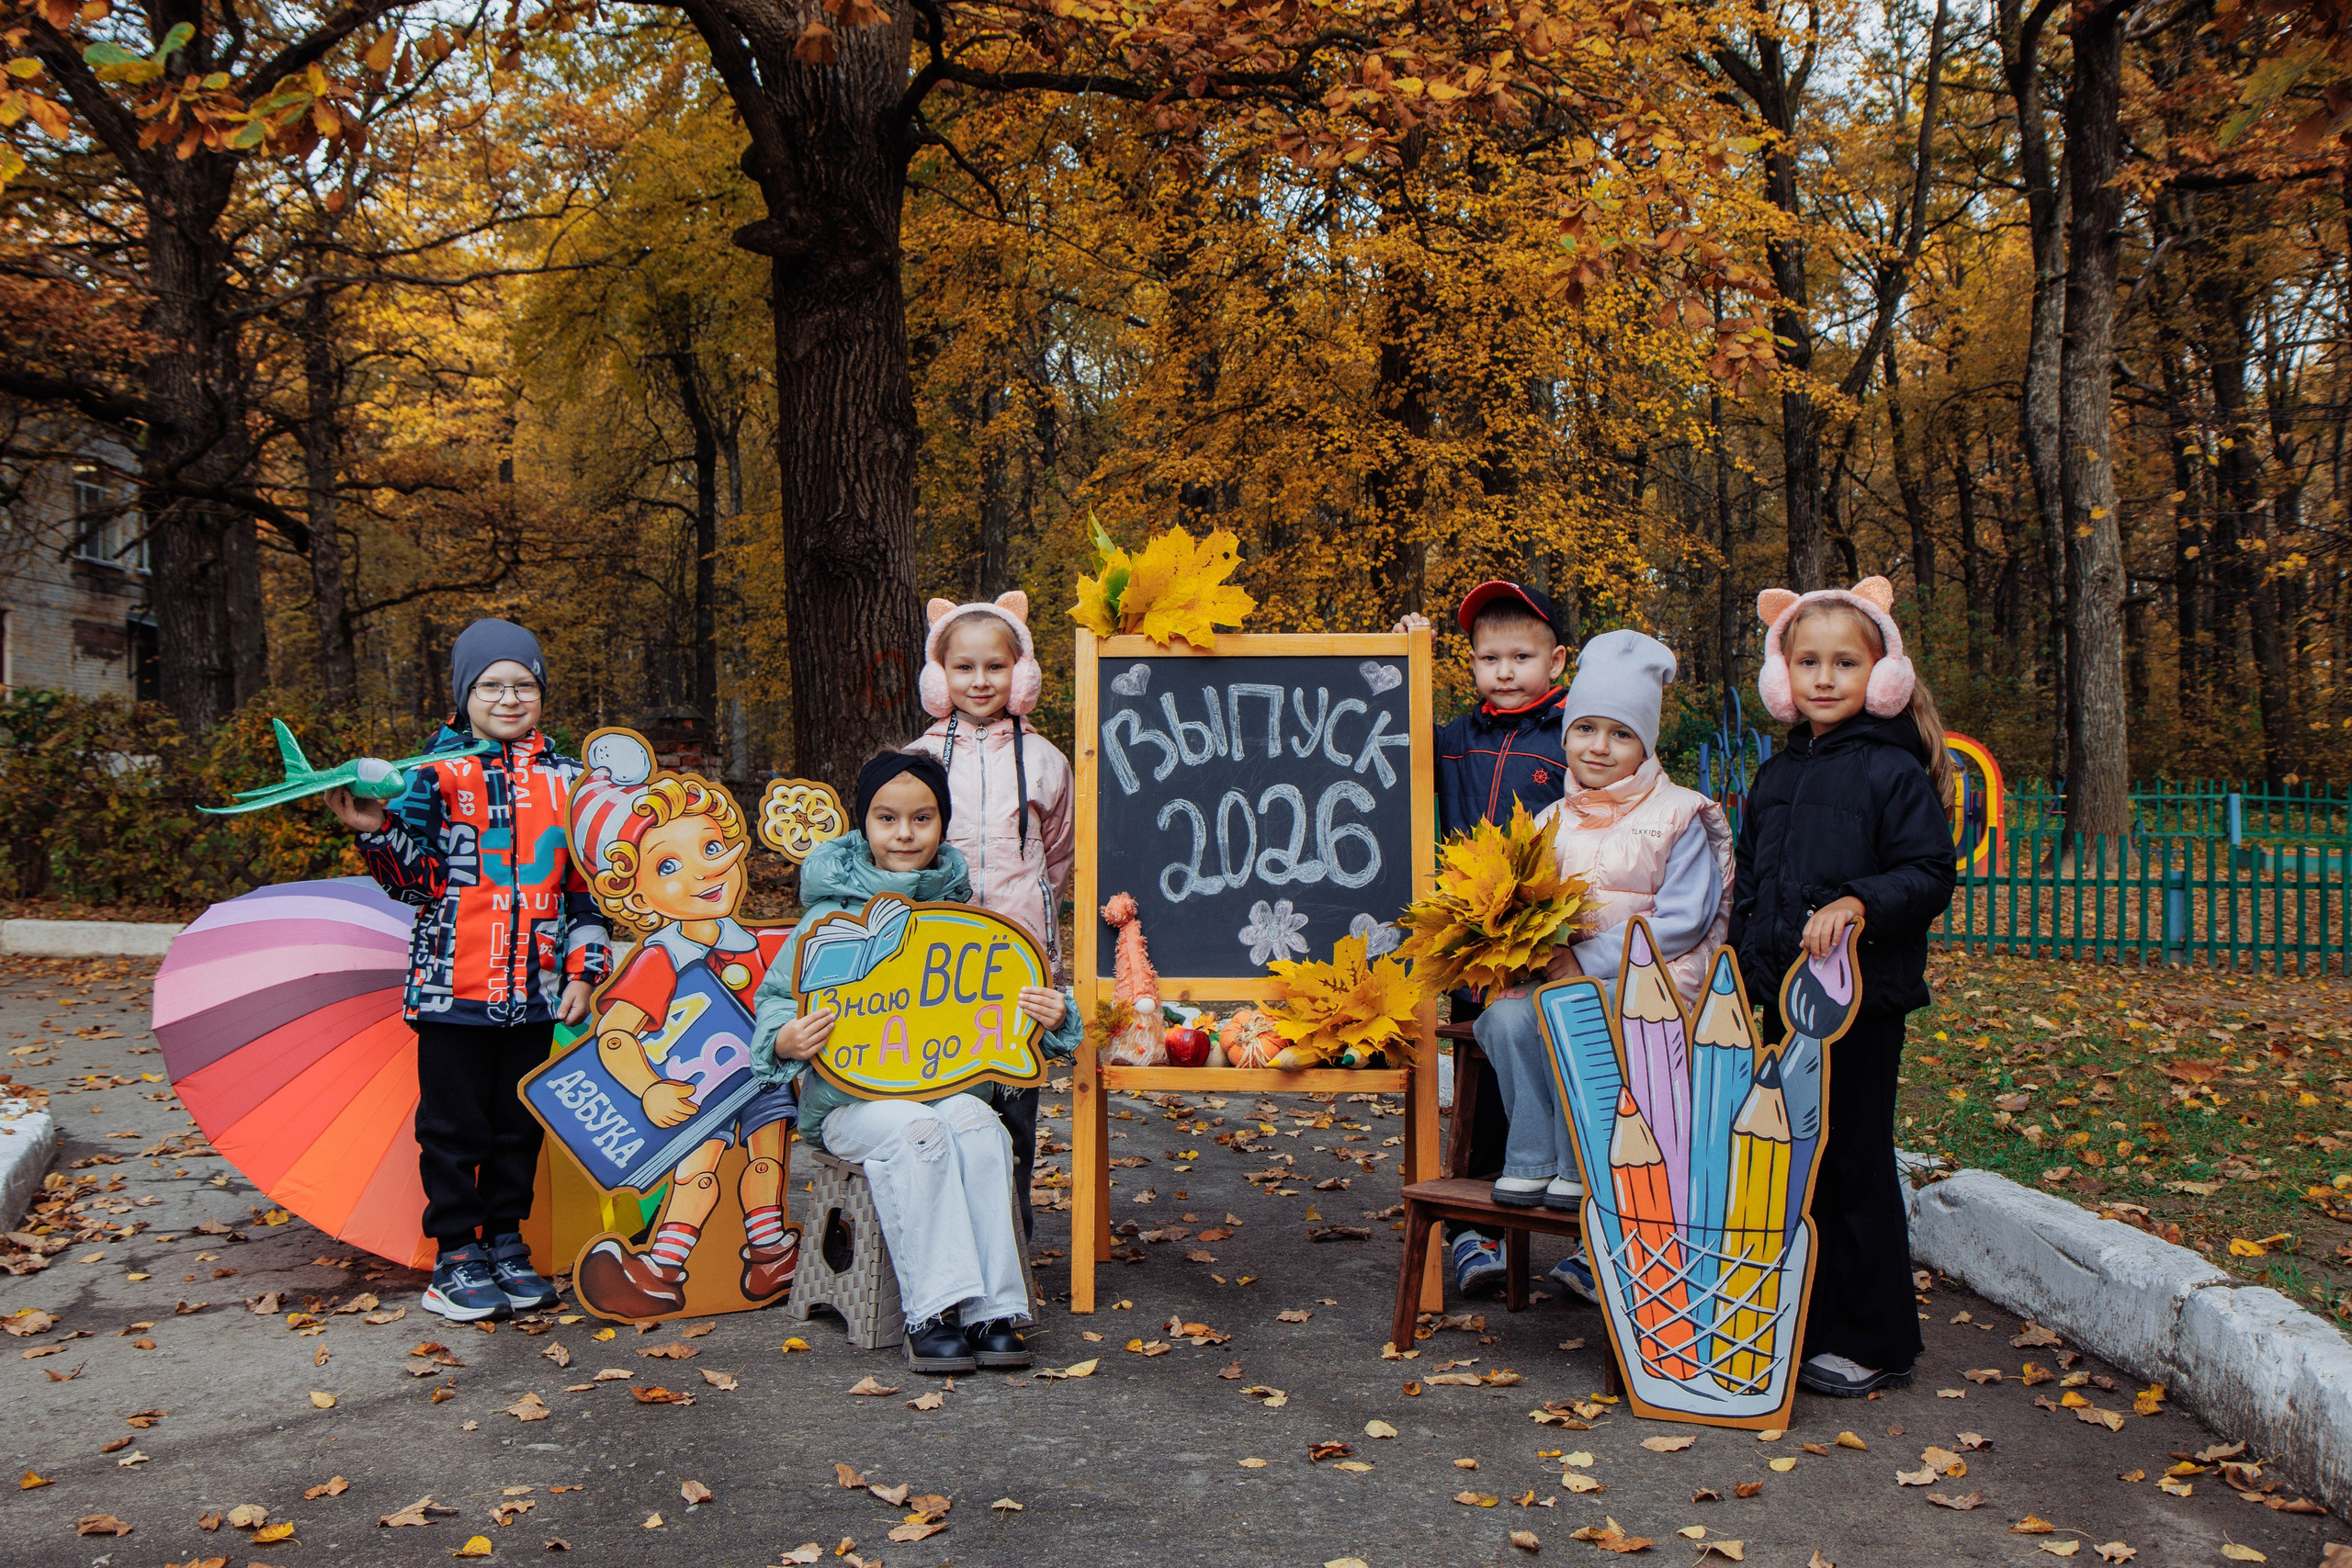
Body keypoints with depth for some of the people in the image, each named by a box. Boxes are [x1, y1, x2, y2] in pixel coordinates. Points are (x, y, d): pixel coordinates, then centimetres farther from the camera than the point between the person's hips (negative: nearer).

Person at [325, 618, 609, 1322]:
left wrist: (583, 969, 5)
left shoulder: (565, 780, 8)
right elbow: (417, 881, -2)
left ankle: (506, 1239, 24)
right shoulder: (436, 774, 0)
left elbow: (586, 884, 11)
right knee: (455, 1125, 4)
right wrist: (377, 830, -19)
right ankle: (456, 1252, 16)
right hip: (453, 987, -3)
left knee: (520, 1122, 11)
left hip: (536, 992, 3)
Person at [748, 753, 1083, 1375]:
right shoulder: (832, 916, 2)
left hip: (952, 1083, 2)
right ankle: (932, 1312, -28)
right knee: (915, 1130, -33)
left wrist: (1052, 1014, -9)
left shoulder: (963, 913, 10)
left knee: (976, 1124, -30)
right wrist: (787, 1039, -19)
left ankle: (994, 1309, -26)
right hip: (849, 1096, -2)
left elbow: (1006, 999, 14)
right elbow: (774, 1000, 5)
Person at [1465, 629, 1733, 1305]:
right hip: (1559, 973, 5)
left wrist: (1586, 959, -15)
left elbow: (1685, 919, -9)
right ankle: (1530, 1162, -17)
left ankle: (1582, 1168, -17)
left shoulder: (1679, 816, 0)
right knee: (1507, 1016, -27)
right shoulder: (1553, 822, 15)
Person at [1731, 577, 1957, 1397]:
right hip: (1783, 997, 7)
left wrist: (1857, 903, -26)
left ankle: (1873, 1343, 11)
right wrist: (1740, 973, 16)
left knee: (1852, 1165, -1)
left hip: (1862, 997, -7)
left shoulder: (1894, 771, -7)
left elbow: (1929, 874, -10)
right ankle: (1806, 1326, 24)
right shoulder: (1774, 777, 14)